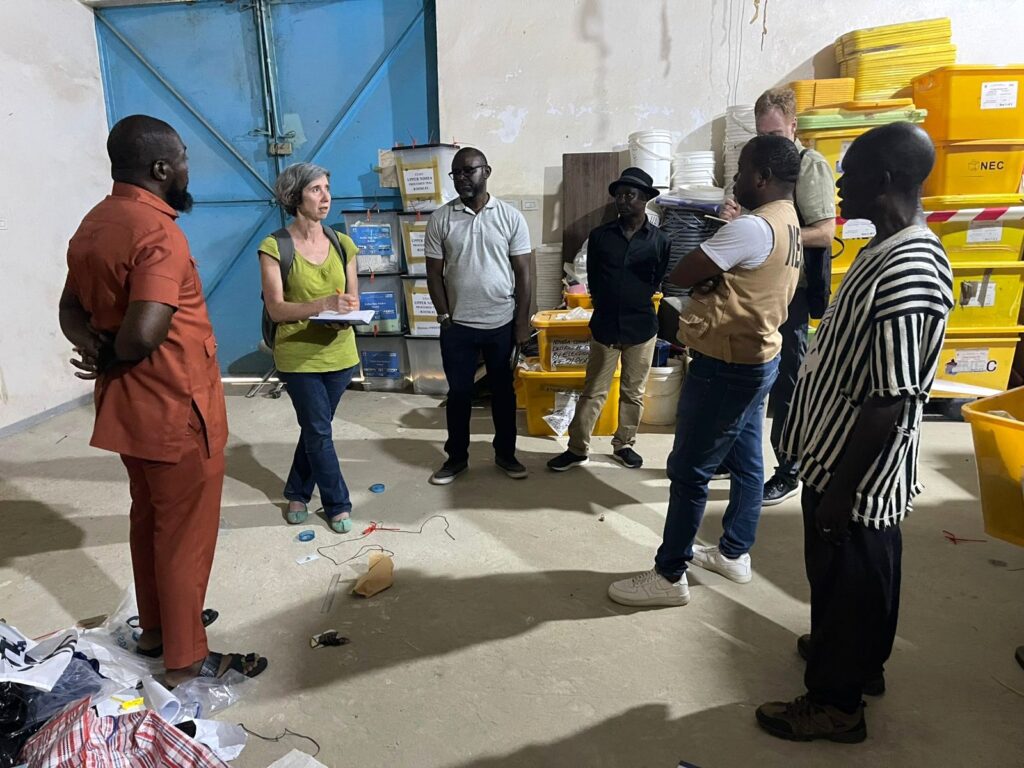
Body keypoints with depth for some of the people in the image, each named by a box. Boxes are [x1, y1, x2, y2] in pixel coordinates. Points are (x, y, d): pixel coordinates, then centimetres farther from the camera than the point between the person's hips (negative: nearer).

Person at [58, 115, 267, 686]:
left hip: (129, 406, 9)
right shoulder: (159, 233, -22)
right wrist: (113, 359, -11)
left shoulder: (95, 223, 7)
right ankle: (187, 659, 19)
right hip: (177, 410, -9)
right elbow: (143, 335, -32)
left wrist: (97, 347, -7)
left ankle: (157, 626, 39)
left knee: (150, 519, 22)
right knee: (186, 532, 4)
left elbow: (72, 308, 12)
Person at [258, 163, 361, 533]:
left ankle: (298, 493, 36)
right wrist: (323, 304, -30)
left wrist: (346, 314, -18)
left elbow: (353, 299, 6)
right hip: (298, 355, -4)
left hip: (339, 352, 4)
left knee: (314, 428, 17)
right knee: (319, 432, 3)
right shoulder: (274, 247, -11)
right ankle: (338, 504, 19)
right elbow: (276, 309, -16)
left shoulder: (342, 244, 3)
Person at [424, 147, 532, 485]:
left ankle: (505, 453, 29)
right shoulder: (440, 218, -1)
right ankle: (456, 457, 26)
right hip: (458, 326, 0)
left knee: (503, 391, 13)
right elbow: (434, 272, 2)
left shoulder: (510, 216, -3)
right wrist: (444, 317, -3)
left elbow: (522, 272, -1)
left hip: (502, 323, 0)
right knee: (459, 393, 10)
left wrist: (523, 321, -4)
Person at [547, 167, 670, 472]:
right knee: (593, 392, 6)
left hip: (642, 326, 0)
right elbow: (592, 280, 7)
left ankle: (623, 444, 28)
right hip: (605, 326, 0)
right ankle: (578, 449, 16)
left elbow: (659, 282, 5)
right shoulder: (599, 236, 0)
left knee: (633, 393, 12)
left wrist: (635, 303, 3)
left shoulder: (659, 240, -3)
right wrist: (608, 306, 6)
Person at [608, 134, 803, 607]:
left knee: (689, 470, -1)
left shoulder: (753, 227, -23)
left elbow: (680, 275, -20)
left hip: (726, 366, -10)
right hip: (756, 358, 10)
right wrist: (713, 277, -6)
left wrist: (705, 277, 0)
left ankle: (669, 576, 10)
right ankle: (734, 552, 34)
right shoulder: (787, 223, 11)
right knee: (745, 461, 18)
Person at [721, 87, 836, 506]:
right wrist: (734, 216, -5)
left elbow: (825, 233, -15)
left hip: (790, 291, -7)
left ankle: (789, 471, 15)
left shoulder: (811, 166, -8)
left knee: (786, 383, 1)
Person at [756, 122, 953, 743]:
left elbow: (892, 405, -27)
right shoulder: (891, 248, 4)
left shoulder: (905, 276, -28)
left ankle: (836, 703, 30)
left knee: (846, 578, 9)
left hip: (857, 470, -9)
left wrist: (841, 489, -20)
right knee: (862, 572, 26)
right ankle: (858, 658, 48)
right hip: (843, 454, 9)